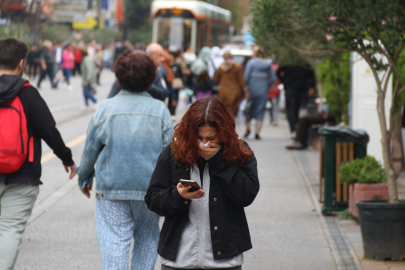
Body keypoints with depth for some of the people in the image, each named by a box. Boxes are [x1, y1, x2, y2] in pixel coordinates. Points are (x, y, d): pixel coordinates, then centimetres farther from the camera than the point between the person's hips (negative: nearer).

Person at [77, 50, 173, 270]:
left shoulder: (106, 108, -5)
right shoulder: (160, 111, -2)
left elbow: (90, 150, 2)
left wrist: (84, 178, 18)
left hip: (112, 188, -1)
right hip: (150, 188, 1)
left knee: (114, 241, -1)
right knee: (147, 239, 15)